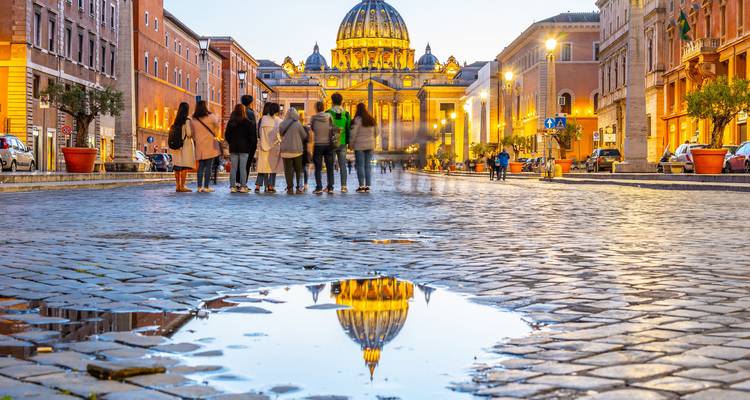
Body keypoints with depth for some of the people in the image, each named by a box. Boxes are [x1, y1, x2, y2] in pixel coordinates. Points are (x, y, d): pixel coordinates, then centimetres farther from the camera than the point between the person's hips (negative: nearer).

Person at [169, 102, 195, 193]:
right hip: (186, 144, -7)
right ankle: (182, 186, -11)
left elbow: (171, 130, 13)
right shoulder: (187, 119, -10)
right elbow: (189, 133, -15)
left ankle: (178, 186, 11)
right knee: (185, 167, -7)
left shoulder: (177, 120, 10)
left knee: (177, 167, 8)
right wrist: (193, 135, 4)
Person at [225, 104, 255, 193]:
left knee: (233, 168, 7)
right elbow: (252, 136, -6)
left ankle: (233, 186, 6)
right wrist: (251, 146, 5)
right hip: (244, 148, -3)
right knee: (243, 168, 0)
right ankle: (243, 186, -1)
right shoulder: (248, 123, -7)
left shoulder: (230, 122, 3)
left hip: (233, 148, 3)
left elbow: (226, 135, 8)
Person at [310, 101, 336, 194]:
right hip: (329, 144, 2)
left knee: (318, 168, 4)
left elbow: (311, 128, 4)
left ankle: (319, 188, -1)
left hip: (318, 145, -2)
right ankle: (330, 187, 8)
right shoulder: (329, 116, -5)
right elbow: (333, 128, -1)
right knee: (329, 167, 9)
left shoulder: (314, 118, -7)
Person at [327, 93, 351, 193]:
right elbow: (349, 129, 4)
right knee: (342, 165, 7)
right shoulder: (346, 114, 2)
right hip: (342, 143, 2)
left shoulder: (328, 113, -7)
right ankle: (343, 186, 5)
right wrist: (349, 142, 11)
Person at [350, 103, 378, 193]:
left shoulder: (358, 119, -11)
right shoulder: (372, 119, 7)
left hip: (359, 146, -5)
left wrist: (351, 144, -1)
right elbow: (376, 132, 14)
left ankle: (362, 186, -3)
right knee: (368, 165, 8)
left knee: (360, 165, -1)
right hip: (370, 145, 5)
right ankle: (368, 186, 7)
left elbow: (354, 133, -11)